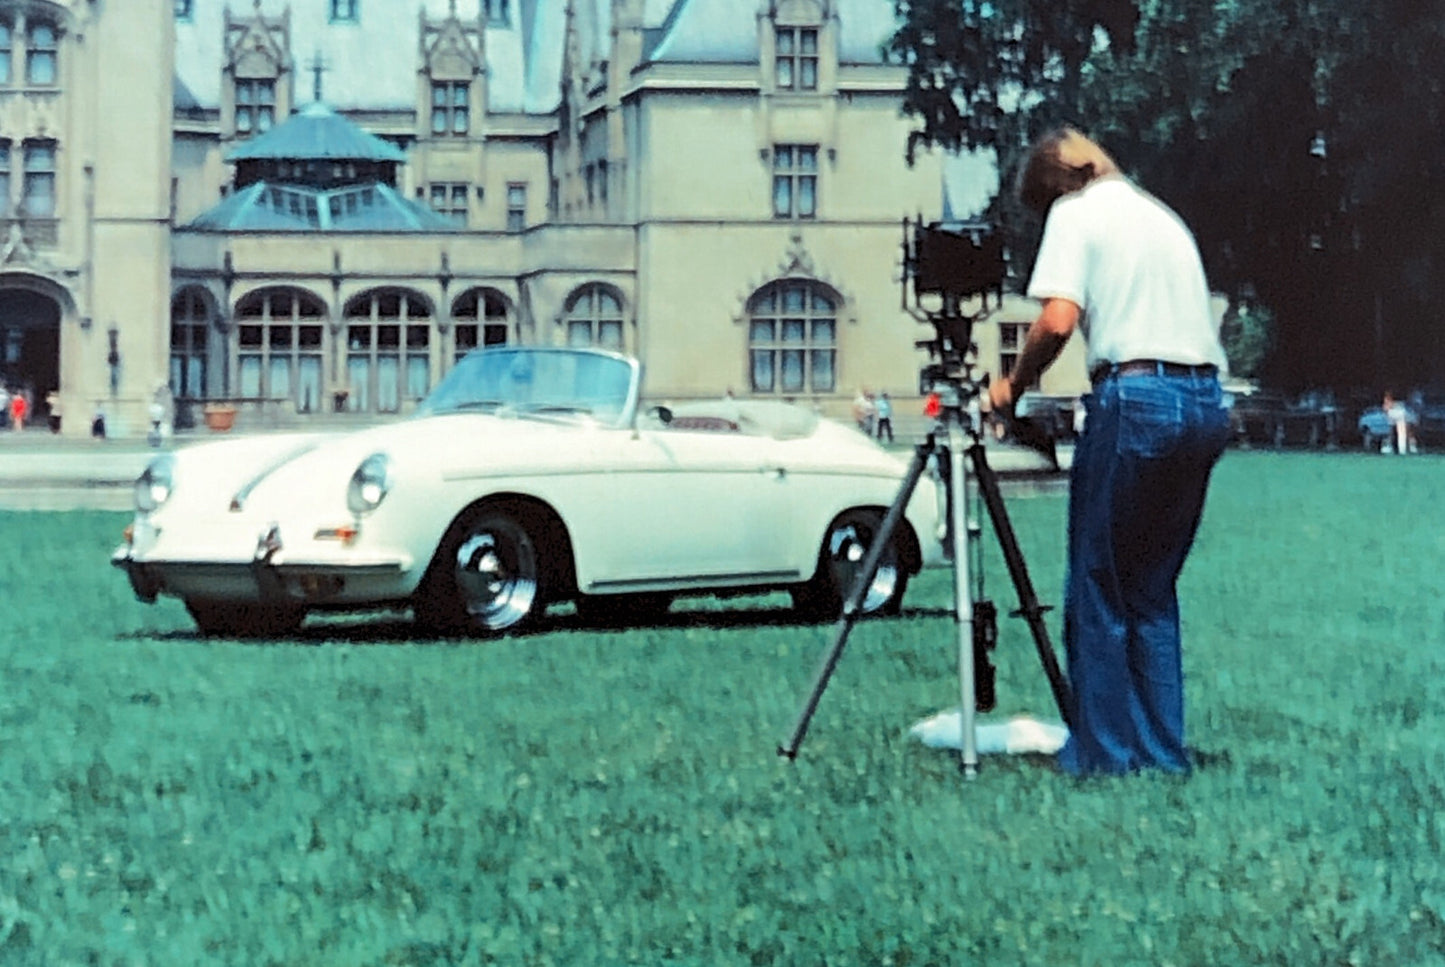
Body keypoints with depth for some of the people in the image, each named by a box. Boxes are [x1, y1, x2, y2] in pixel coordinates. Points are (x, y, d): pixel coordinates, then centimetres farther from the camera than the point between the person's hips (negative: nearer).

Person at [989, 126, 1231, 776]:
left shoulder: (1075, 212, 2)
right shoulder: (1162, 213, 24)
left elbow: (1058, 319, -11)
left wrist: (1015, 386, 3)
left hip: (1135, 398, -7)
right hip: (1206, 401, 7)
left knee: (1099, 591, 2)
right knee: (1154, 590, 15)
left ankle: (1103, 754, 3)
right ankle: (1162, 753, 15)